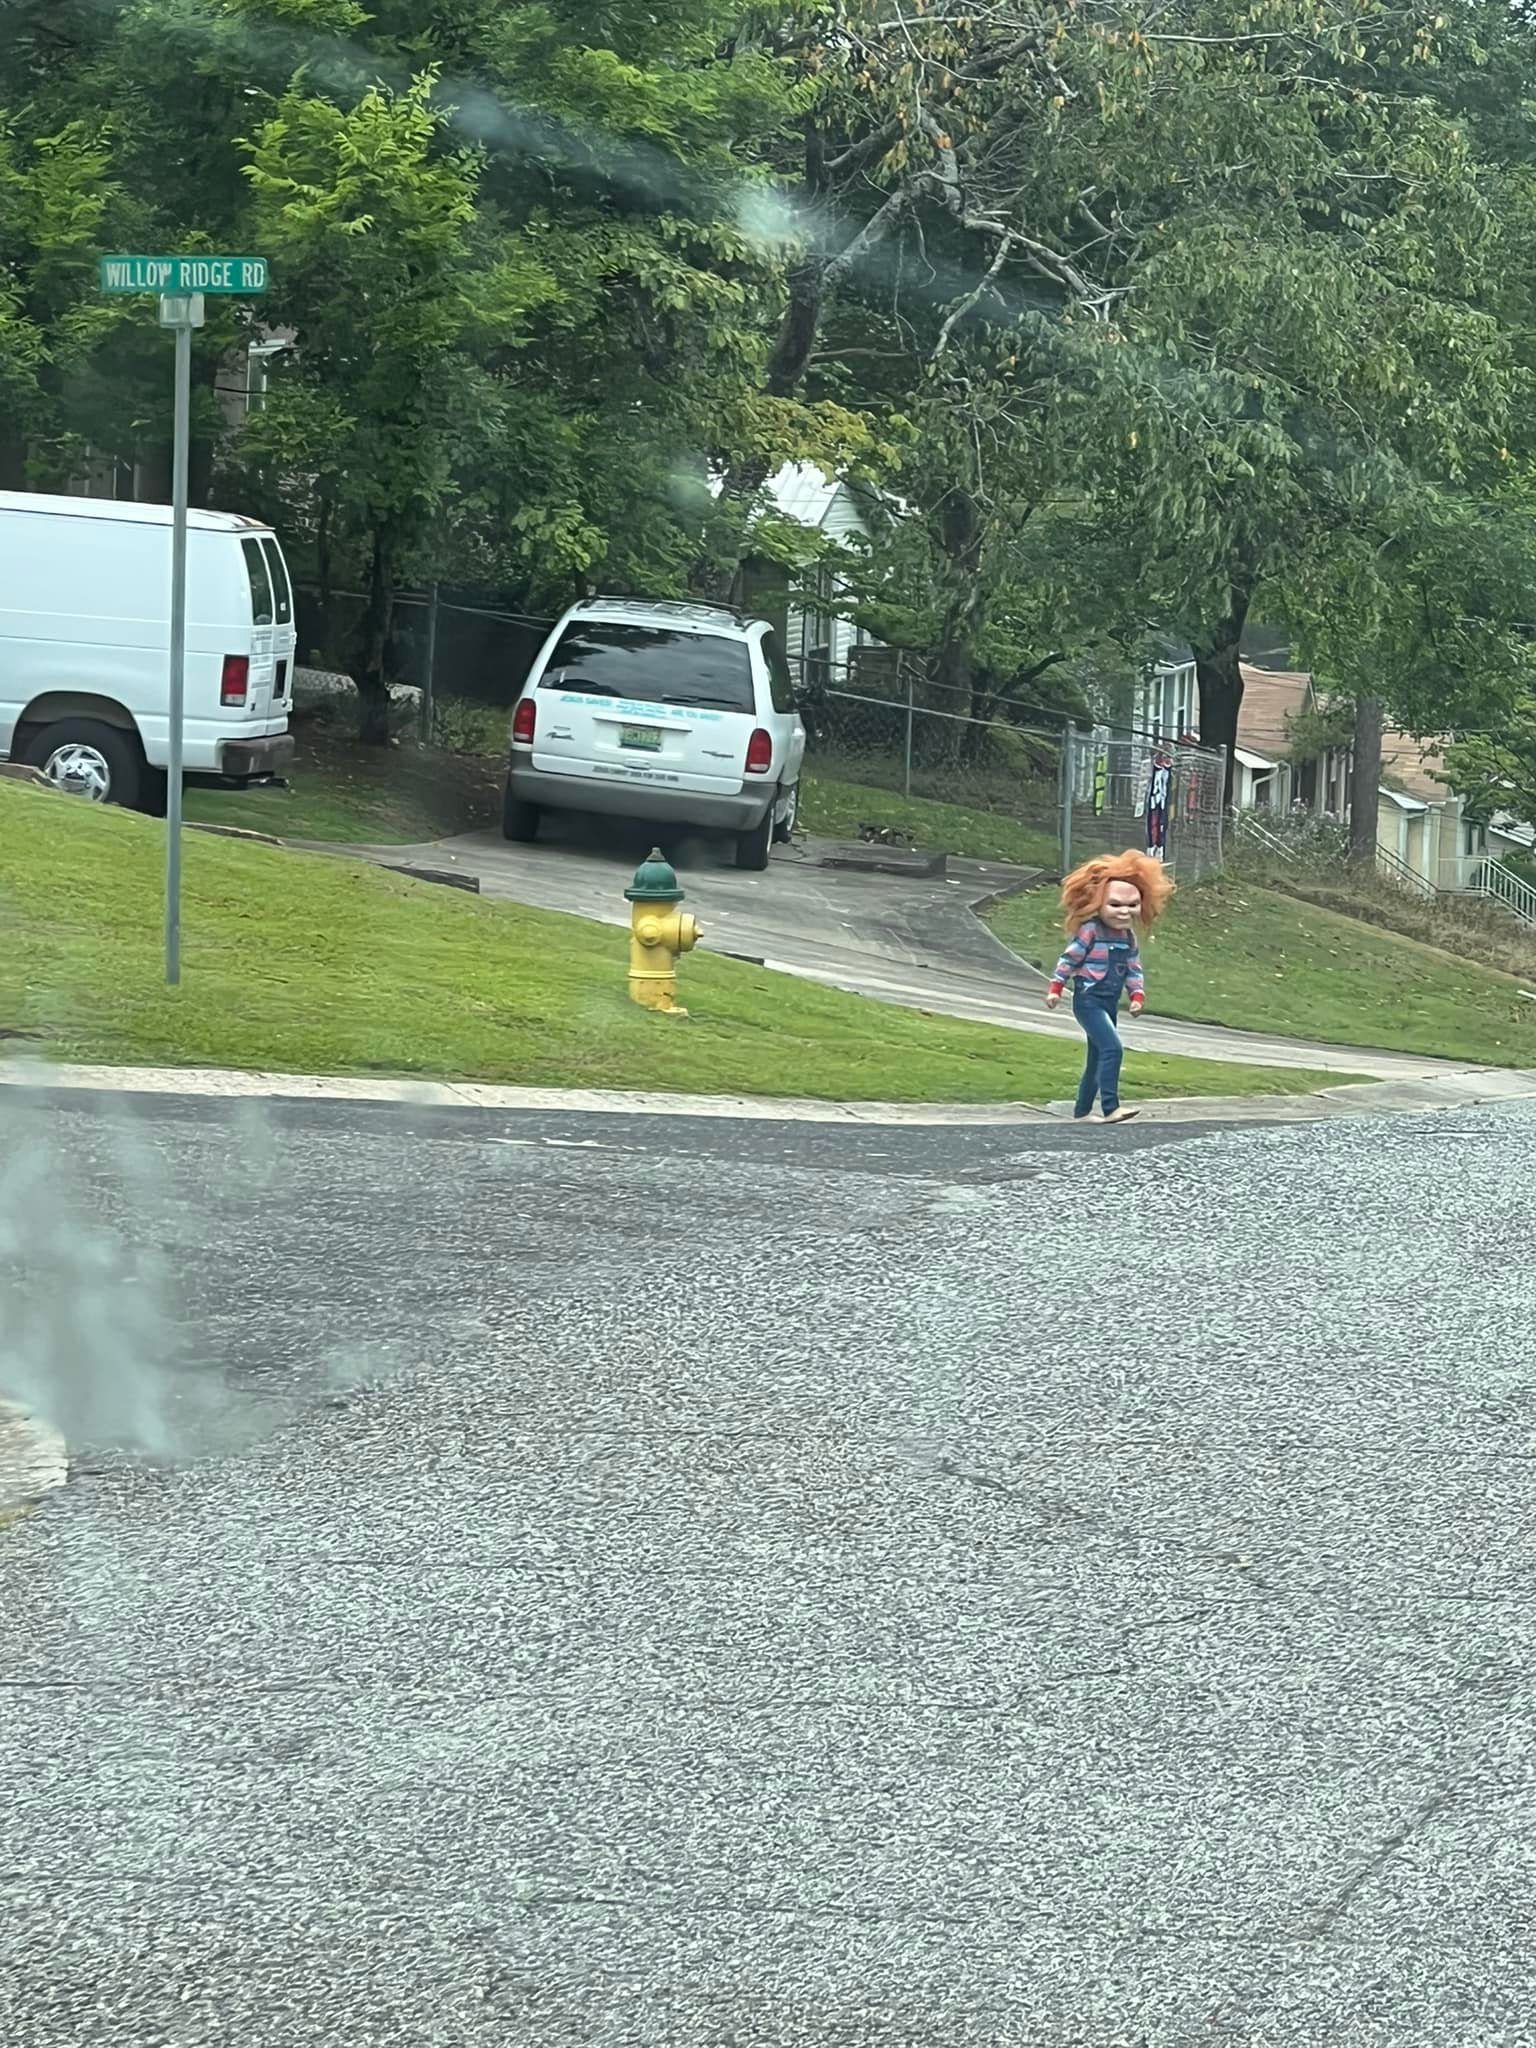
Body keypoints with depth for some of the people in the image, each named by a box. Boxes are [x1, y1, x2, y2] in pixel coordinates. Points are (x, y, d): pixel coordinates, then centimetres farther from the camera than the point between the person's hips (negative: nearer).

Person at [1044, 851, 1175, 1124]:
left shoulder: (1128, 937, 9)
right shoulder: (1090, 931, -12)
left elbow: (1134, 970, 14)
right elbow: (1068, 959, -7)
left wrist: (1137, 996, 2)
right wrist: (1056, 988, -7)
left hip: (1109, 1004, 8)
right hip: (1088, 1000, -8)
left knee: (1098, 1057, 13)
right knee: (1112, 1048, -22)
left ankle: (1082, 1111, 23)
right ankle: (1111, 1108, -26)